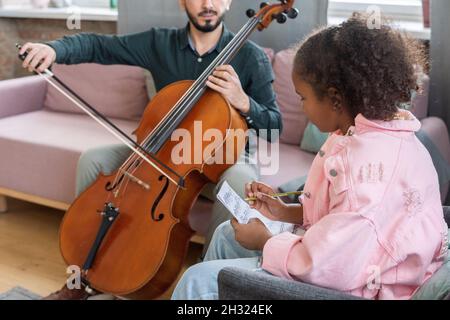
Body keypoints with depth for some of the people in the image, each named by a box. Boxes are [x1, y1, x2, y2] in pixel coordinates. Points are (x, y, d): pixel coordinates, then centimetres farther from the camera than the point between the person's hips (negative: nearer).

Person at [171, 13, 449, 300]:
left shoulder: (369, 160, -31)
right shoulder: (379, 132, 1)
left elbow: (330, 266, -31)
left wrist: (264, 241, -14)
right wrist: (287, 212, 4)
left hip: (355, 289, -10)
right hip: (349, 265, 10)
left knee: (200, 281, -8)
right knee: (227, 235, 22)